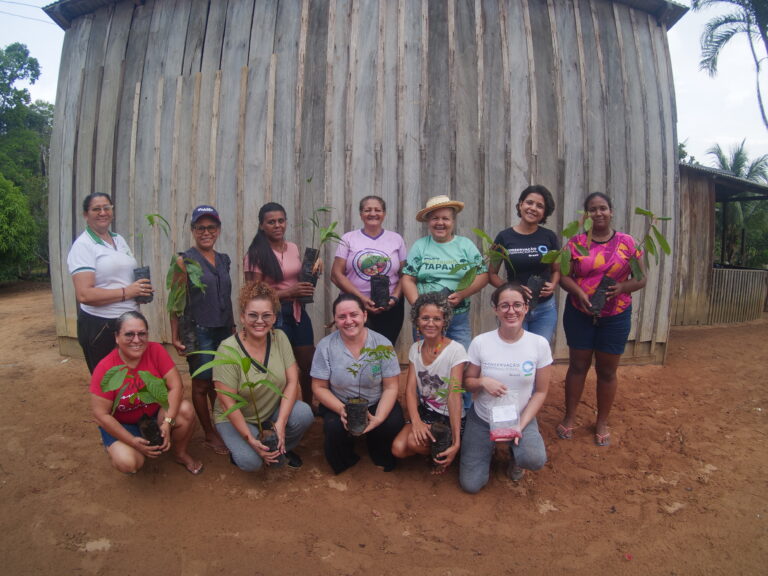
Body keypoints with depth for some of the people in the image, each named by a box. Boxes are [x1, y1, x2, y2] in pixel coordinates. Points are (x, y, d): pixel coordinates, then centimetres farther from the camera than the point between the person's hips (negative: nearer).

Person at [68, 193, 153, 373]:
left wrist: (142, 288, 3)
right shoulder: (83, 245, -12)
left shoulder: (119, 239, 11)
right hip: (99, 326, -7)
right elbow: (84, 294, -21)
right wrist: (126, 292, -20)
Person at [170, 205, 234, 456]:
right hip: (199, 331, -5)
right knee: (201, 385, 7)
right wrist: (175, 336, -13)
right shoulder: (184, 261, -7)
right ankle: (210, 435, 21)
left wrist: (233, 327, 16)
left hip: (224, 331, 5)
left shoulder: (223, 260, 9)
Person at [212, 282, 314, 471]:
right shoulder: (228, 350, -21)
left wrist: (281, 423, -21)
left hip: (274, 409, 4)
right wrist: (250, 439, -23)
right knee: (251, 462, -25)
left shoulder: (279, 338, -10)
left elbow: (292, 381, -11)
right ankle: (239, 447, 12)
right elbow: (227, 403, -20)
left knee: (304, 414, -24)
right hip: (237, 418, -3)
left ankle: (282, 449, 7)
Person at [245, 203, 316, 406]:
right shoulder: (256, 255, -11)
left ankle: (308, 406, 37)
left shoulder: (293, 248, 7)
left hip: (298, 312, 6)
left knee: (309, 364, 14)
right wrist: (289, 292, -20)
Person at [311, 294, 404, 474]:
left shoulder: (382, 344, -11)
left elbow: (391, 387, -9)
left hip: (377, 404, 1)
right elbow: (319, 387, -6)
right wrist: (341, 410, -24)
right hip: (338, 405, 0)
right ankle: (344, 461, 8)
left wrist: (379, 417, -25)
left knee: (393, 424, -26)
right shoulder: (325, 346, -10)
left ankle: (382, 459, 11)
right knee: (335, 428, -29)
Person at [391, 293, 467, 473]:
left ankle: (443, 454, 2)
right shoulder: (415, 348, 0)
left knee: (414, 442, -29)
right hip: (424, 412, 5)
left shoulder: (455, 350, -17)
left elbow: (454, 396, -23)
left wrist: (456, 442, -29)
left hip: (449, 417, -5)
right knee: (398, 449, -18)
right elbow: (410, 389, -6)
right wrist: (416, 421, -24)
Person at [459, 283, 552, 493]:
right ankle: (488, 447, 27)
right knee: (471, 485, -4)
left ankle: (515, 455, 8)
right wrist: (483, 382, -24)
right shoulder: (480, 342, -12)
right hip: (482, 419, 0)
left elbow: (540, 392, -4)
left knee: (535, 460, -31)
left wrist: (521, 425, -15)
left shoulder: (540, 344, -11)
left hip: (521, 418, 0)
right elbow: (468, 381, -1)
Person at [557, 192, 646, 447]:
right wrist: (579, 293, -21)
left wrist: (623, 287, -19)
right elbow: (564, 276, -3)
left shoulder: (627, 242, -1)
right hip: (579, 314, 0)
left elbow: (641, 278, 1)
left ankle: (602, 423, 26)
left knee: (607, 371, 10)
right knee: (578, 366, 10)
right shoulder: (576, 242, -1)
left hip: (616, 316, 0)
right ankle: (569, 418, 24)